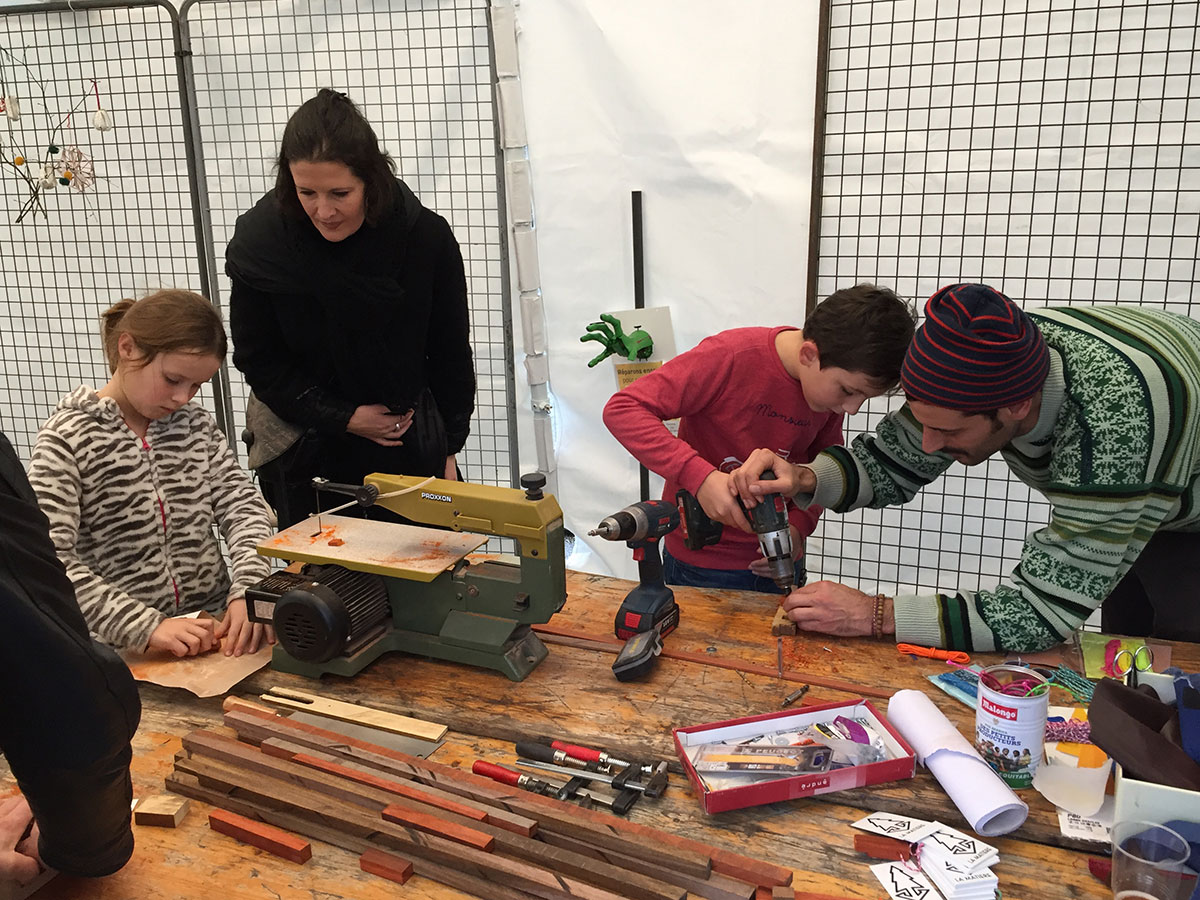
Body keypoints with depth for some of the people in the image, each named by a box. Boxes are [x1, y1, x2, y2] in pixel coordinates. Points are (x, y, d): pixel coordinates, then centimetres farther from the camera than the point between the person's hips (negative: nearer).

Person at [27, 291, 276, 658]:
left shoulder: (196, 424, 9)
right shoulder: (67, 439, -6)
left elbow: (242, 505, 3)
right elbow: (48, 561, -15)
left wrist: (250, 589, -15)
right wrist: (146, 627, -23)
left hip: (220, 623, 4)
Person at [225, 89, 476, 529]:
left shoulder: (426, 237, -15)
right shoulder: (259, 242, -15)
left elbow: (450, 352, -3)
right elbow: (258, 360, -6)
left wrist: (448, 449, 1)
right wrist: (344, 419, -14)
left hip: (409, 446, 1)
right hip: (302, 453, 0)